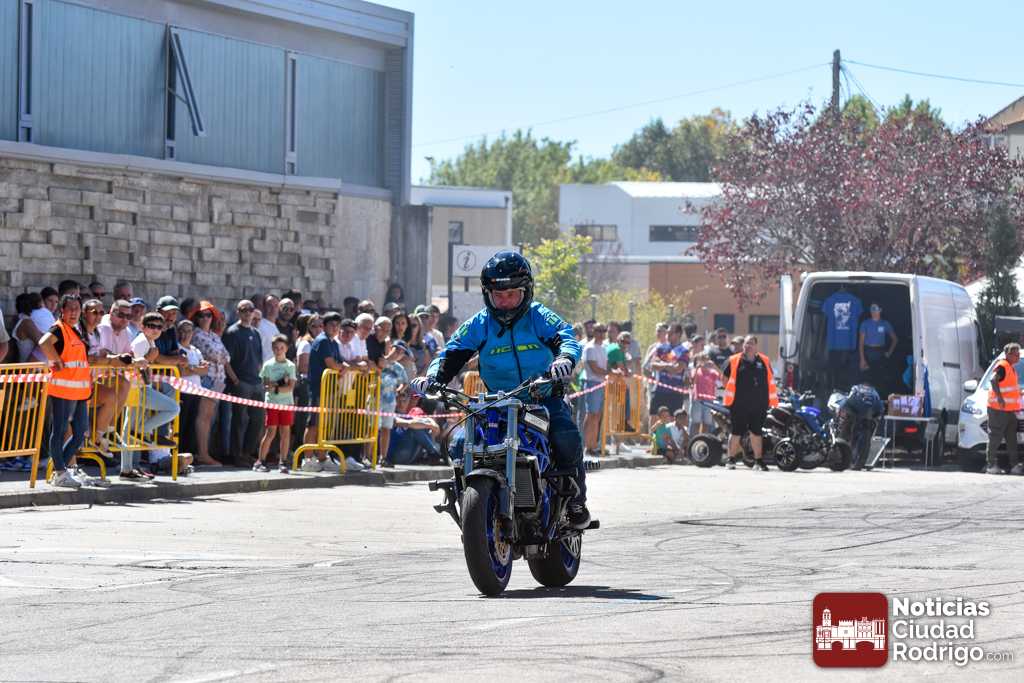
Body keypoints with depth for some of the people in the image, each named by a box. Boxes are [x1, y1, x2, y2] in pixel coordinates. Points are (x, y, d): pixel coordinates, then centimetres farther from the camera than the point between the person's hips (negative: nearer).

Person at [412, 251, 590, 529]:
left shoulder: (540, 318, -3)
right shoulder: (478, 325, 3)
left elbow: (567, 339, -17)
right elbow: (452, 354, -2)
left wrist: (564, 358, -42)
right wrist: (433, 376, -24)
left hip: (545, 398, -2)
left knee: (566, 439, -29)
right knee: (461, 443, -20)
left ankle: (576, 501, -4)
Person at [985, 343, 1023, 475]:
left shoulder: (1011, 367, 18)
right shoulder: (1002, 366, -13)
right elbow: (994, 380, -29)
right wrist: (999, 397, -38)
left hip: (1009, 410, 10)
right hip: (998, 409, -10)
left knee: (1011, 438, 8)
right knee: (996, 437, -7)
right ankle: (991, 465, -5)